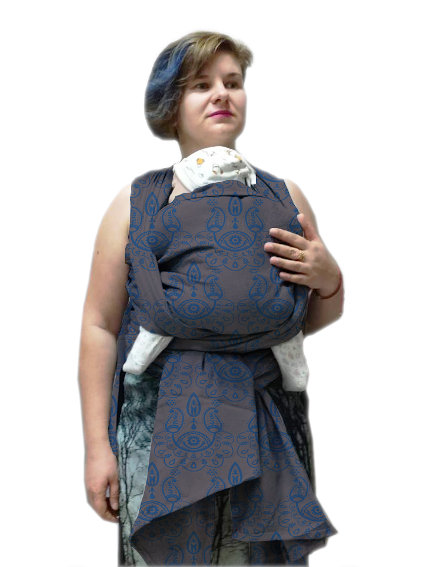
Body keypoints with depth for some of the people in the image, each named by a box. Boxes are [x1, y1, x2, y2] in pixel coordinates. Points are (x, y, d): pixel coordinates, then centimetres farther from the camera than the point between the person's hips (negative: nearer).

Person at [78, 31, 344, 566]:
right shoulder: (136, 203, 3)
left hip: (266, 423, 2)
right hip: (162, 427, -2)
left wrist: (329, 279, -4)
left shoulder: (283, 198, 10)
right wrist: (97, 446, -4)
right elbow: (100, 326, 0)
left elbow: (317, 321, 19)